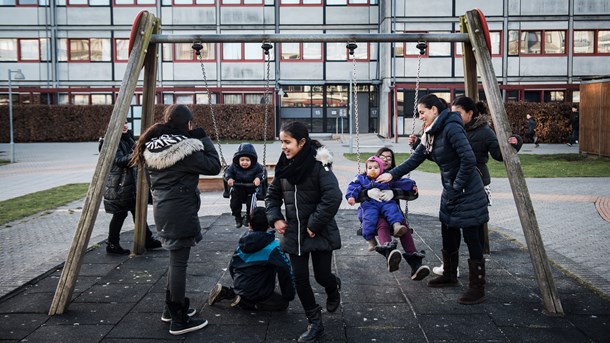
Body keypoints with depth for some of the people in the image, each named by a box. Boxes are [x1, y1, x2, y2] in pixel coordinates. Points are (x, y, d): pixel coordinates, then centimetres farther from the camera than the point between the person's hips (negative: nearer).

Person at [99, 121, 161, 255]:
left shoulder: (128, 137, 12)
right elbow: (119, 160, -25)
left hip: (131, 183, 9)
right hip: (118, 185, -8)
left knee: (137, 211, 13)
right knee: (120, 214, -2)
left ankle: (147, 240, 21)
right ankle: (112, 245, 11)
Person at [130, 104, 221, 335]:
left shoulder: (152, 147, 6)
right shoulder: (185, 148, -17)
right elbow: (214, 166, -11)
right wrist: (204, 138, -3)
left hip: (162, 209, 8)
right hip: (180, 211, -8)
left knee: (175, 258, 21)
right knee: (179, 262, -1)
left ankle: (171, 308, 32)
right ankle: (179, 320, 7)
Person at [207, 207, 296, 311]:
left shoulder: (243, 242, 3)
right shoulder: (272, 246, -16)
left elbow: (231, 267, 10)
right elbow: (285, 271, -19)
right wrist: (289, 296, -8)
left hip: (239, 287, 7)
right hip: (257, 292, -7)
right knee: (283, 303, 2)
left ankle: (225, 292, 10)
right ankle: (246, 303, -10)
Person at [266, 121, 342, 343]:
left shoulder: (318, 165, -17)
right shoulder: (284, 166, 1)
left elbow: (333, 197, -24)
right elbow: (272, 195, 13)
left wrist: (315, 225, -21)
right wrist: (275, 219, -2)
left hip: (320, 233, -5)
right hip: (294, 233, 5)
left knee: (322, 276, 4)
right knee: (300, 278, 5)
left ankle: (333, 288, 42)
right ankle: (315, 323, 20)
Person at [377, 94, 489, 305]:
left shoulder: (451, 128, -19)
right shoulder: (431, 134, 10)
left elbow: (469, 159, -24)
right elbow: (415, 159, 14)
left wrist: (457, 187, -16)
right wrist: (392, 174, 8)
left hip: (468, 195, -9)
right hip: (450, 194, 9)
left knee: (473, 241, -1)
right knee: (448, 236, 19)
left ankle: (477, 290, 9)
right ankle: (449, 276, 39)